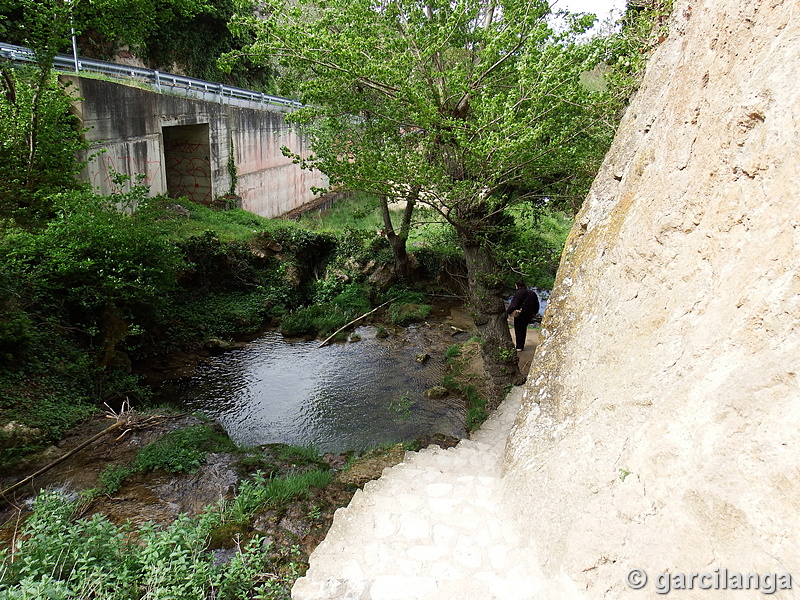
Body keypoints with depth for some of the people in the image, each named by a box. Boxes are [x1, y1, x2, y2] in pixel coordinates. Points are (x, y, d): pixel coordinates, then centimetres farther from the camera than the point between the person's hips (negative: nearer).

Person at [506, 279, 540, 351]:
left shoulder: (518, 293, -18)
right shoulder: (532, 293, 4)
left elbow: (513, 305, -25)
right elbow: (536, 305, 12)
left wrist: (507, 311, -15)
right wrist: (534, 313, 23)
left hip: (520, 315, -6)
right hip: (529, 315, 6)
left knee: (518, 330, 5)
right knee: (523, 329, 19)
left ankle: (519, 347, 5)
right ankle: (522, 346, 25)